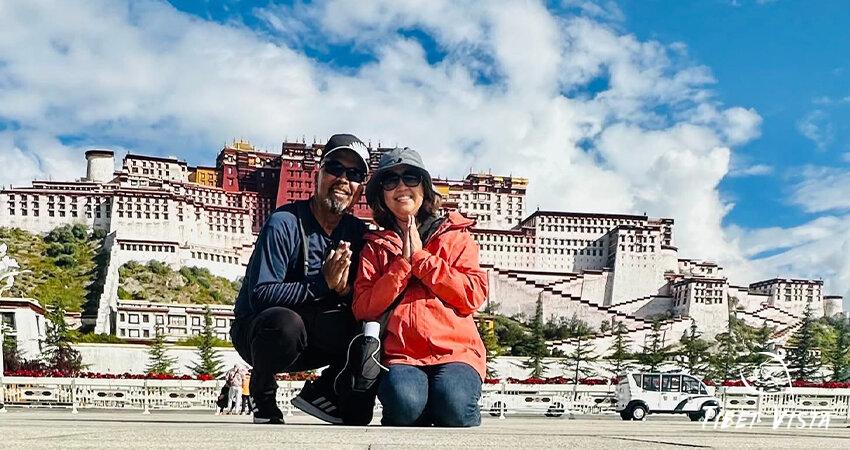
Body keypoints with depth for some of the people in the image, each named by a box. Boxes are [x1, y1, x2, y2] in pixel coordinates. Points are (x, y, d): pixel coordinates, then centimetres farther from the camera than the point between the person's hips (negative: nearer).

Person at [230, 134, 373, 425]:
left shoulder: (357, 232, 1)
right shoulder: (284, 224, -16)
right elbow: (260, 295, -24)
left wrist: (345, 289, -24)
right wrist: (322, 283, -32)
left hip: (312, 341, 5)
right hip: (257, 331, -5)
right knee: (286, 322, -39)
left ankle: (322, 392, 3)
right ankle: (263, 395, -7)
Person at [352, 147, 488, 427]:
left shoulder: (455, 236, 14)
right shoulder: (374, 247, 17)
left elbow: (474, 296, -1)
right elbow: (363, 310, 3)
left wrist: (420, 257, -1)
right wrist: (402, 263, -3)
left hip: (455, 351, 0)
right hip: (400, 355, 0)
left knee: (452, 405, -31)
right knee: (404, 403, -33)